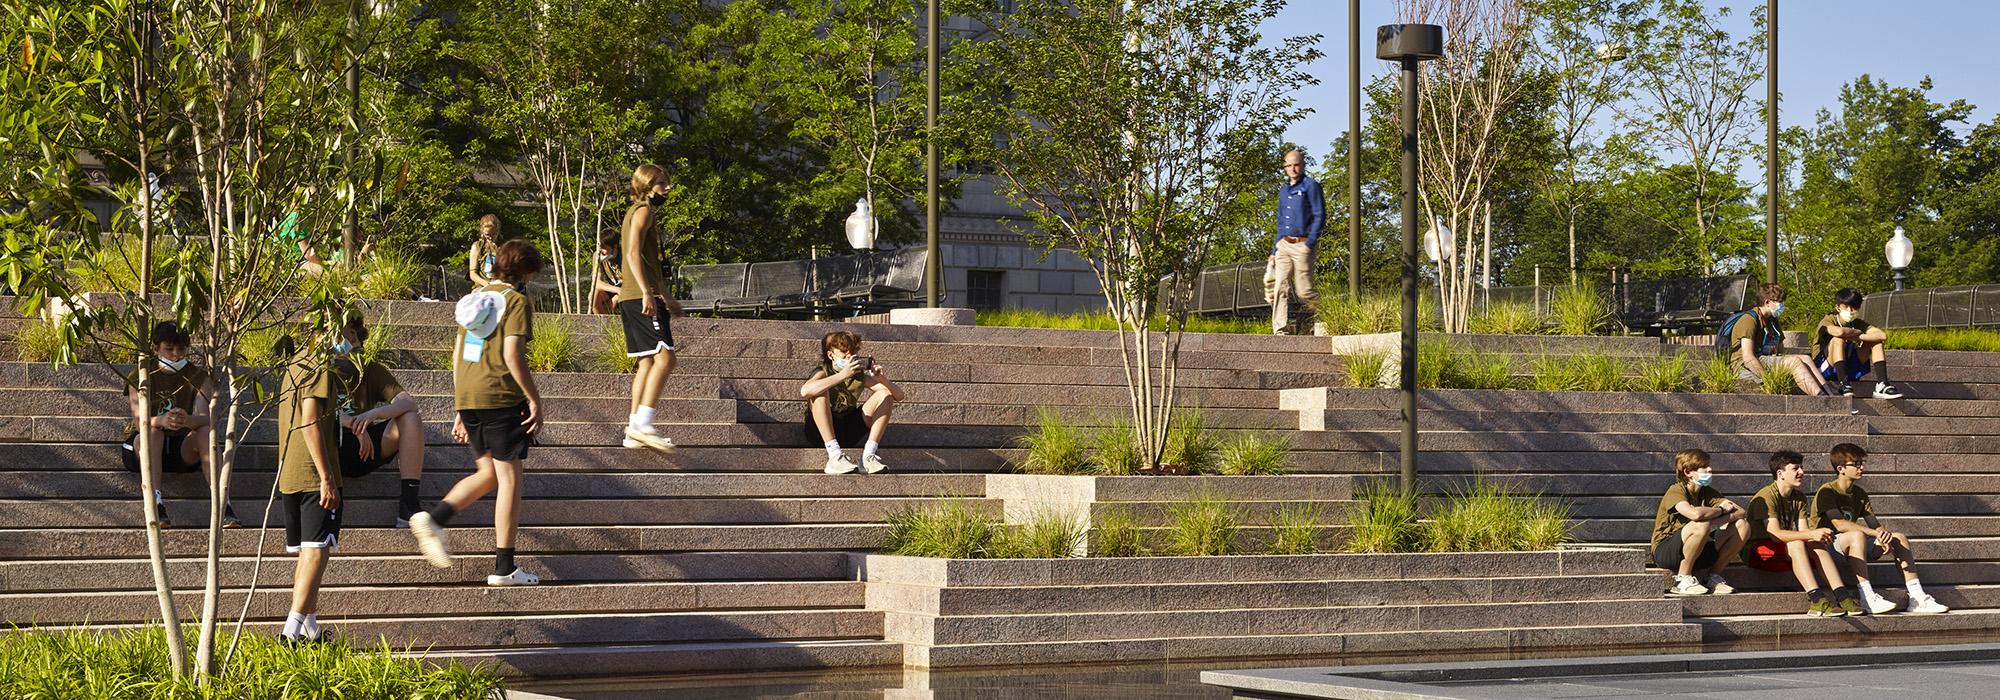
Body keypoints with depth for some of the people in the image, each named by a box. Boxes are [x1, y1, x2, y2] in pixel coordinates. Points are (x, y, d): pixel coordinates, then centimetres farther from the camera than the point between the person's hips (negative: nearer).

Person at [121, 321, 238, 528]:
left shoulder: (198, 376, 1)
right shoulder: (142, 374, -3)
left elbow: (204, 418, -16)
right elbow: (139, 420, -18)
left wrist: (188, 420, -42)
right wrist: (161, 421, -42)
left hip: (182, 449, 1)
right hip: (142, 449, -1)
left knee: (205, 432, -29)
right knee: (153, 432, -34)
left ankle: (222, 504, -40)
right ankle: (156, 503, -48)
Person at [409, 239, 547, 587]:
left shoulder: (475, 298, 17)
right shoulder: (516, 301, -5)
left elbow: (457, 354, 17)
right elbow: (512, 355, -17)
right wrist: (535, 401, -11)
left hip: (468, 397, 7)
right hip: (501, 397, -7)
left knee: (489, 473, 19)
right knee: (509, 480, 0)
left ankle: (433, 518, -1)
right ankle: (504, 568, 0)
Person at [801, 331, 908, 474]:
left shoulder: (860, 376, 1)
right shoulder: (823, 372, -13)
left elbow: (900, 397, -2)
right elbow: (804, 392, -39)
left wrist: (883, 380, -24)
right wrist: (842, 375, -41)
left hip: (848, 431, 5)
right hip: (820, 430, -5)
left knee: (885, 394, -6)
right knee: (820, 392, -31)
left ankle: (868, 455, -17)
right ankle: (834, 457, -37)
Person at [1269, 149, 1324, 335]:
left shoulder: (1311, 186, -1)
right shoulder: (1283, 191, 21)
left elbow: (1319, 216, -8)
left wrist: (1310, 243, -17)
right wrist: (1274, 250, 20)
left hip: (1302, 245, -6)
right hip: (1284, 245, 6)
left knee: (1304, 291, -9)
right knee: (1280, 289, -5)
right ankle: (1280, 331, -8)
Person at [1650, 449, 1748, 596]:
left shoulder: (1707, 492, 6)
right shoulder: (1675, 491, -15)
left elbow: (1741, 511, -4)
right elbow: (1695, 514, -37)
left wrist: (1714, 522, -23)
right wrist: (1721, 510, -17)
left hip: (1696, 554, 7)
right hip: (1665, 552, -7)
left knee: (1742, 526, -6)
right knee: (1701, 525, -36)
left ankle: (1714, 576, 2)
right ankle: (1683, 579, -20)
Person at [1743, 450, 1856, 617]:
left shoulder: (1799, 498, 10)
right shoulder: (1767, 496, -16)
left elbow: (1803, 532, -1)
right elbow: (1775, 533, -27)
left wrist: (1820, 535, -24)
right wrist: (1812, 534, -34)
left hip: (1786, 550, 7)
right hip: (1758, 551, -7)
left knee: (1817, 544, -19)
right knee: (1796, 544, -33)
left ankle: (1841, 596, -30)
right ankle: (1816, 600, -43)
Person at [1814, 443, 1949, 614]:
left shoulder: (1859, 493, 13)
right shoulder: (1826, 492, -12)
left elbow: (1875, 524, 5)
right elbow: (1839, 524, -25)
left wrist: (1884, 536, -20)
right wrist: (1876, 533, -29)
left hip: (1853, 546, 8)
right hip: (1828, 544, -8)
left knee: (1900, 538, -4)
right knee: (1857, 535, -38)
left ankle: (1917, 599, -12)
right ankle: (1867, 599, -44)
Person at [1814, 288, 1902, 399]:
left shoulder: (1858, 323, 3)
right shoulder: (1828, 321, -12)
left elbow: (1883, 336, -14)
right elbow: (1839, 332, -38)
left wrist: (1857, 337, -23)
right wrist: (1857, 332, -17)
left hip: (1849, 369, 6)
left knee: (1876, 341, -5)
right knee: (1838, 340, -31)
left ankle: (1882, 385, -18)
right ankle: (1843, 384, -36)